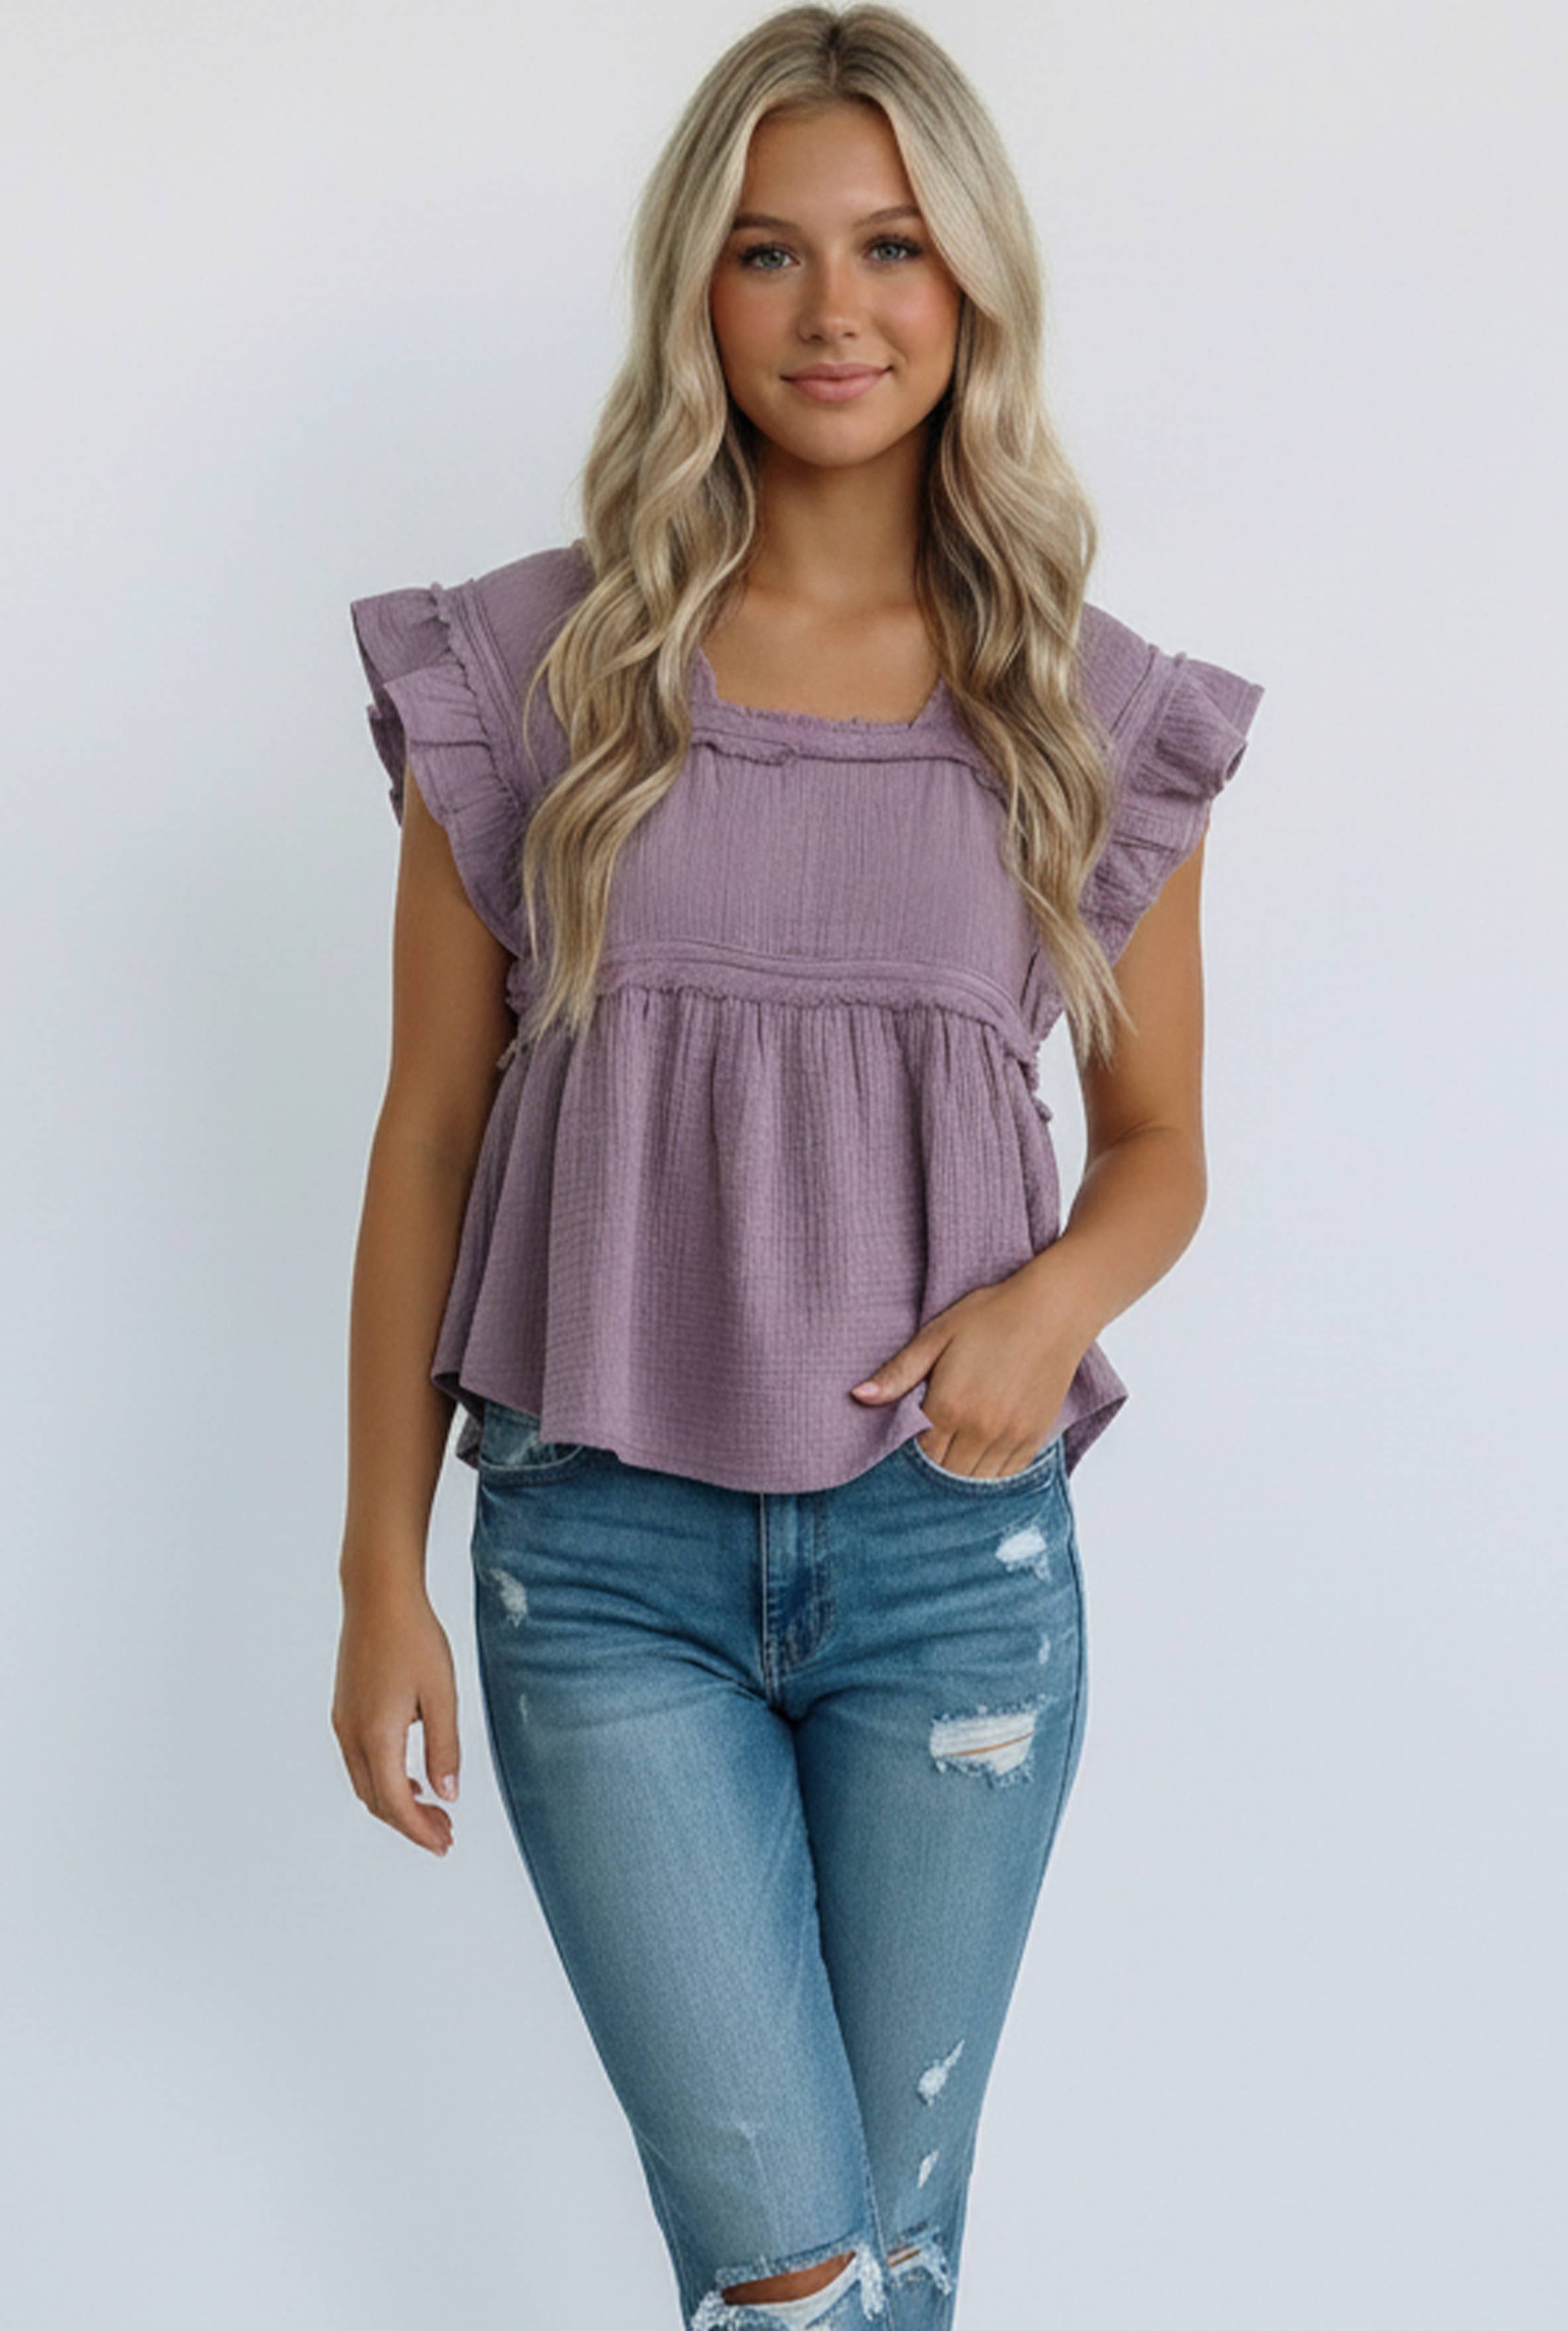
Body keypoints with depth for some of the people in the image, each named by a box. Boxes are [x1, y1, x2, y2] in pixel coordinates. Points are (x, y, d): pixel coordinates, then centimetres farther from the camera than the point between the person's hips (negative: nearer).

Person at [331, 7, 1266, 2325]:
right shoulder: (530, 672, -2)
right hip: (607, 1549, -1)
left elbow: (1159, 1142, 10)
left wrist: (1056, 1298, -13)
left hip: (955, 1546, 2)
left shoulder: (1088, 712, 1)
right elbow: (430, 1135, 1)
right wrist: (381, 1574, 0)